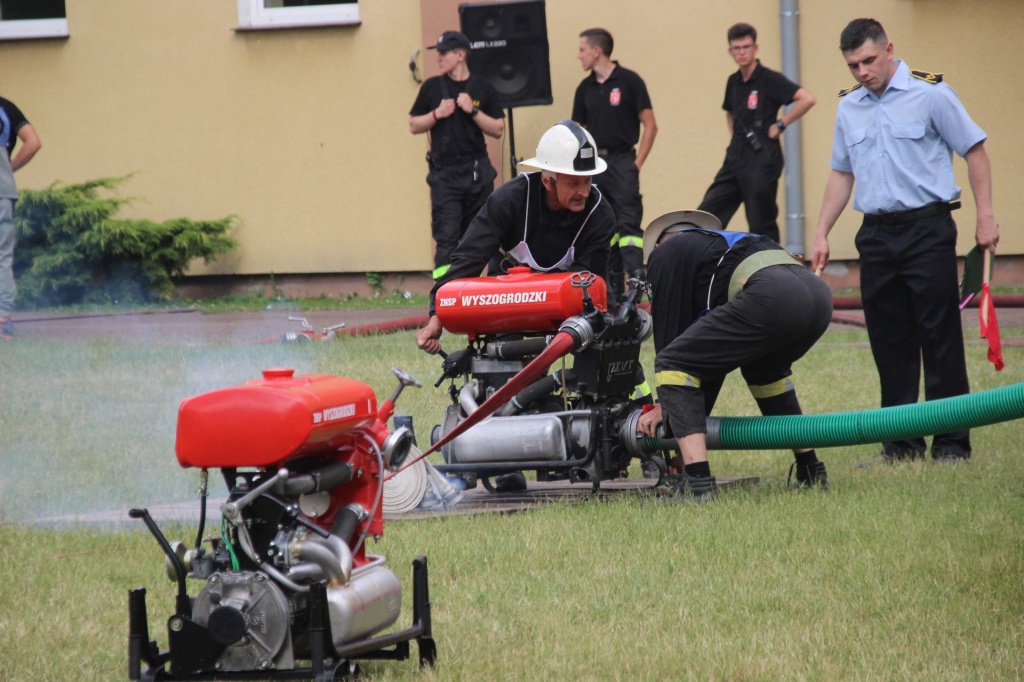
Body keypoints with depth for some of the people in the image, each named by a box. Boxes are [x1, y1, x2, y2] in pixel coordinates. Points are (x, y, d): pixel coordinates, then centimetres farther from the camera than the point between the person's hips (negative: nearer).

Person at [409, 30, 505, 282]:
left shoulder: (483, 88, 6)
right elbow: (414, 125, 11)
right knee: (446, 236, -10)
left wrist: (473, 111, -9)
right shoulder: (432, 87, 7)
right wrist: (437, 114, -6)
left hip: (477, 172, 1)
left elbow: (498, 129, 4)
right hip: (444, 173, -1)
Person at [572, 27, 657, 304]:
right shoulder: (585, 88, 12)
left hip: (621, 160, -6)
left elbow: (650, 126, -4)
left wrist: (637, 164, -9)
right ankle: (613, 289, 12)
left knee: (628, 224, -12)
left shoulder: (629, 81, -4)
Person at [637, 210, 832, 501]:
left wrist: (666, 405, 25)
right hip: (818, 294, 8)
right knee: (763, 367, 37)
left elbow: (669, 327, 16)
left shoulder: (665, 254, 22)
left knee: (673, 364, 3)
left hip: (771, 298, -8)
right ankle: (810, 471, 34)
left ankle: (698, 483, -10)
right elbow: (715, 353, 42)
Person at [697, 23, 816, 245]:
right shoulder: (733, 82, 12)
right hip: (736, 158, 7)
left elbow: (807, 99, -20)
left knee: (762, 226, -2)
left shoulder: (769, 80, -9)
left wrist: (780, 125, -14)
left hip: (762, 159, -7)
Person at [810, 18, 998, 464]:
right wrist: (821, 234, 15)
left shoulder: (930, 94, -5)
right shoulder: (849, 108, 12)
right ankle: (901, 442, 13)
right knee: (889, 343, 7)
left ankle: (952, 442, -1)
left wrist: (985, 217, -7)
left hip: (927, 230, -5)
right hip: (876, 235, 5)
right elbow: (842, 173, 20)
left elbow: (974, 151, -2)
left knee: (940, 337, -4)